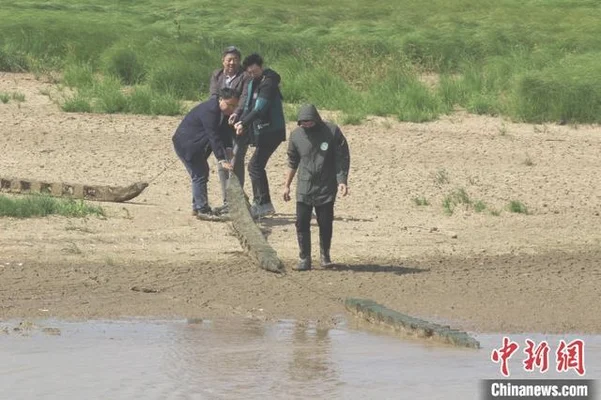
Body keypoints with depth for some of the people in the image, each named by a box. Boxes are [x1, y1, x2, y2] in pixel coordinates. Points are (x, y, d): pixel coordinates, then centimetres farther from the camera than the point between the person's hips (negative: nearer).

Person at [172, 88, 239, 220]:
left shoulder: (222, 111, 1)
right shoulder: (209, 111, -29)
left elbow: (224, 132, 5)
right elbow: (214, 137, -33)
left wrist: (228, 149, -10)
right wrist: (222, 160, -35)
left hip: (197, 143, 10)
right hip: (186, 144, -10)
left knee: (202, 172, 15)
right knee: (199, 175, -11)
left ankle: (197, 206, 24)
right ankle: (202, 210, -7)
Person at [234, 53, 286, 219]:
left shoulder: (268, 83, -17)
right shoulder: (253, 83, 13)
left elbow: (260, 109, -23)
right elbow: (248, 105, 12)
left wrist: (243, 123, -20)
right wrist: (241, 122, -4)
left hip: (271, 131, -10)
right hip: (261, 130, 10)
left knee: (255, 165, -12)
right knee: (257, 166, 13)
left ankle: (263, 204, -8)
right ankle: (260, 204, 20)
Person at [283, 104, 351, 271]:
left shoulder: (332, 131, -6)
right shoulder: (296, 135, 2)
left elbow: (342, 157, -4)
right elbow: (292, 162, 13)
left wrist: (342, 181, -13)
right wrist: (286, 185, 14)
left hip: (326, 187, -2)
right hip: (304, 187, 2)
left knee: (325, 223, 2)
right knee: (302, 223, -3)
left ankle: (325, 256, 20)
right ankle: (304, 259, 5)